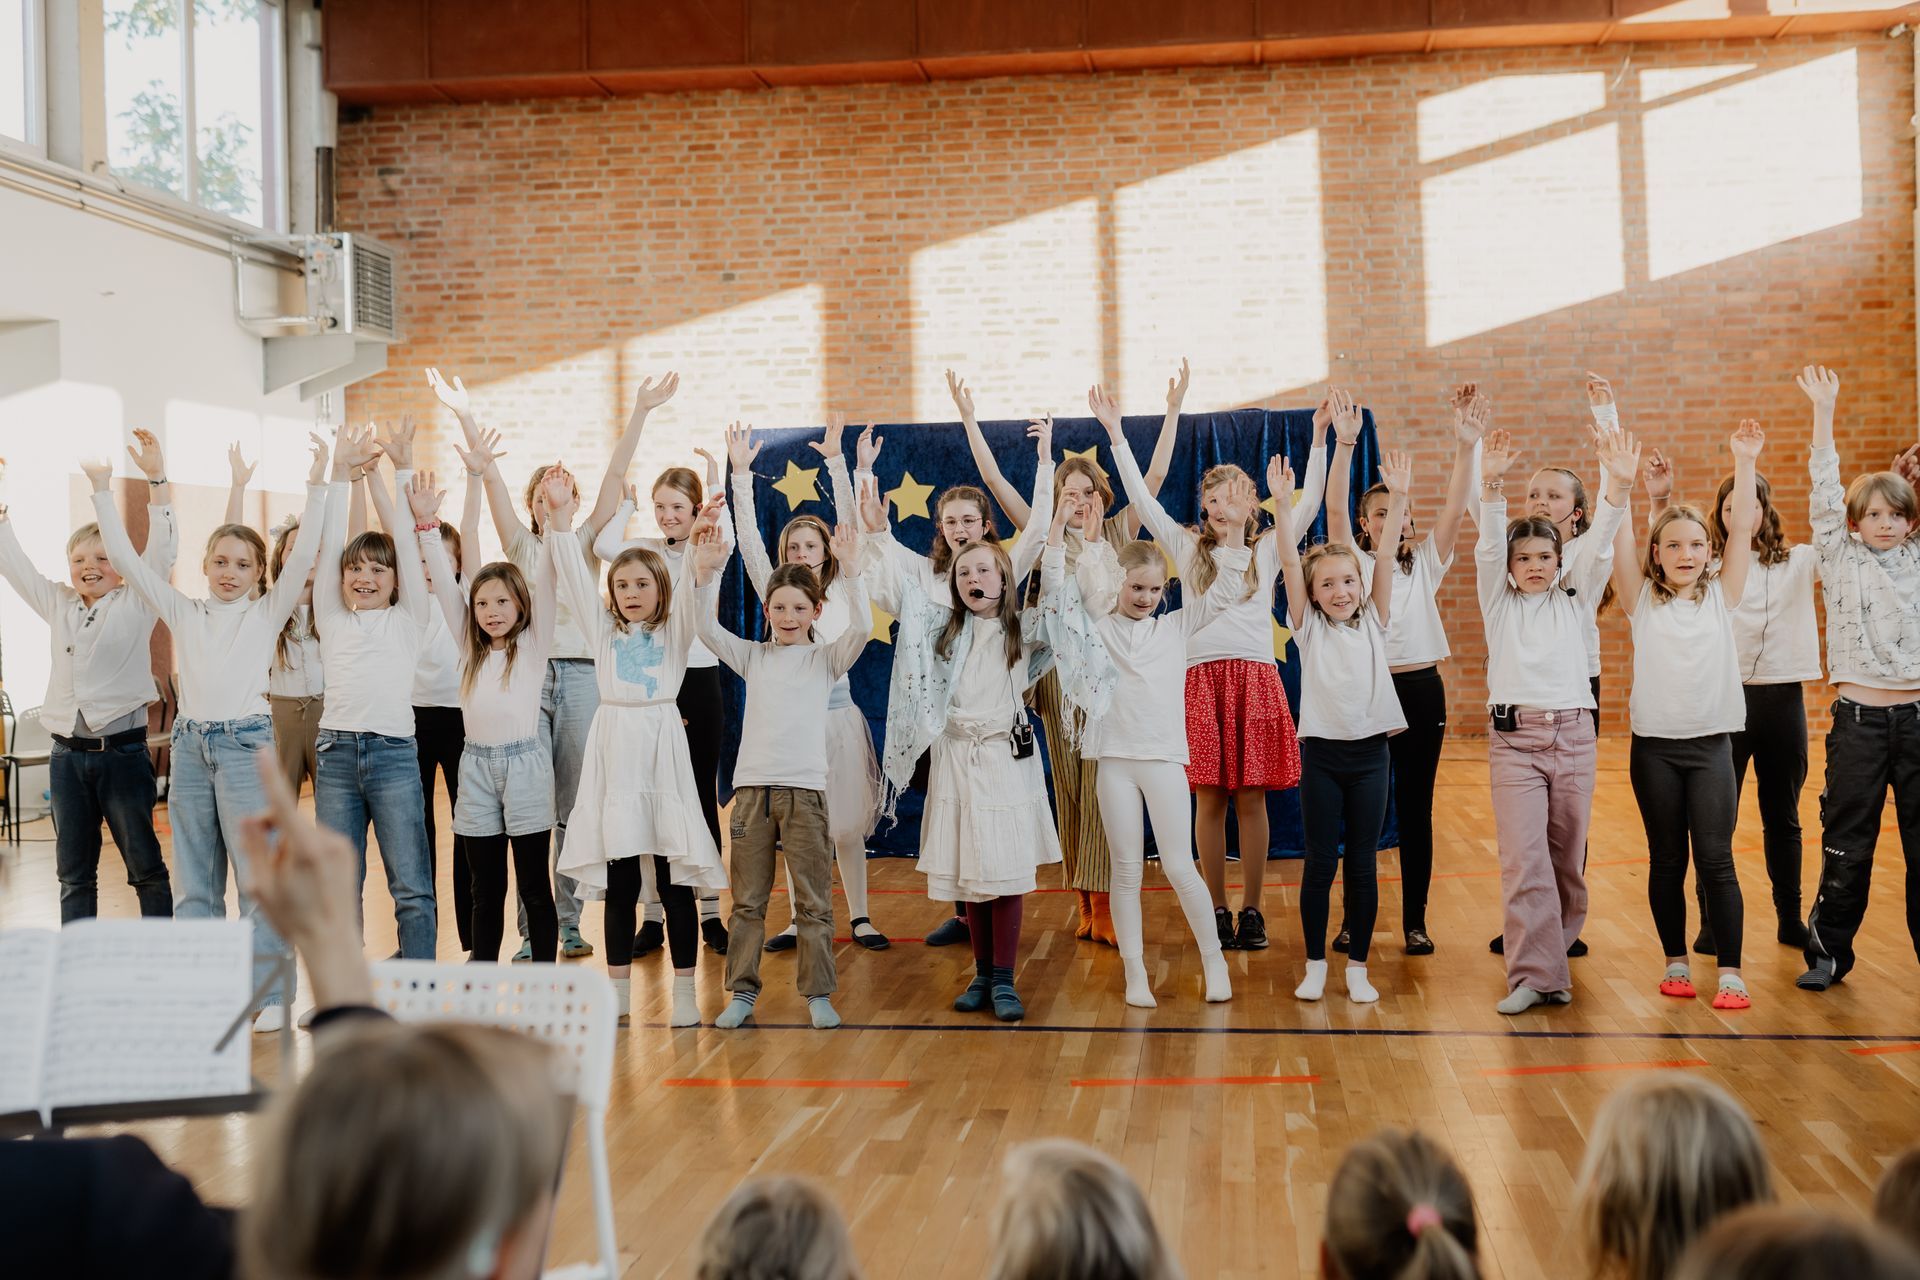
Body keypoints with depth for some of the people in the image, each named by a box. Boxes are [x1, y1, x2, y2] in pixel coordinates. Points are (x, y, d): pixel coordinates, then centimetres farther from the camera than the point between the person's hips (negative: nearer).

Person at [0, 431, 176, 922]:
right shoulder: (57, 605, 10)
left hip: (122, 752, -4)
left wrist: (157, 479, -20)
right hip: (67, 755, 4)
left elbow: (162, 549, -12)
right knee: (73, 876, 9)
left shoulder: (135, 603, -2)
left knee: (146, 867, 4)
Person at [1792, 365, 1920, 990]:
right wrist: (1823, 409, -11)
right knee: (1847, 844, 4)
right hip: (1859, 717, -1)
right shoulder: (1841, 560, 3)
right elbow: (1825, 492, -4)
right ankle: (1829, 952, 15)